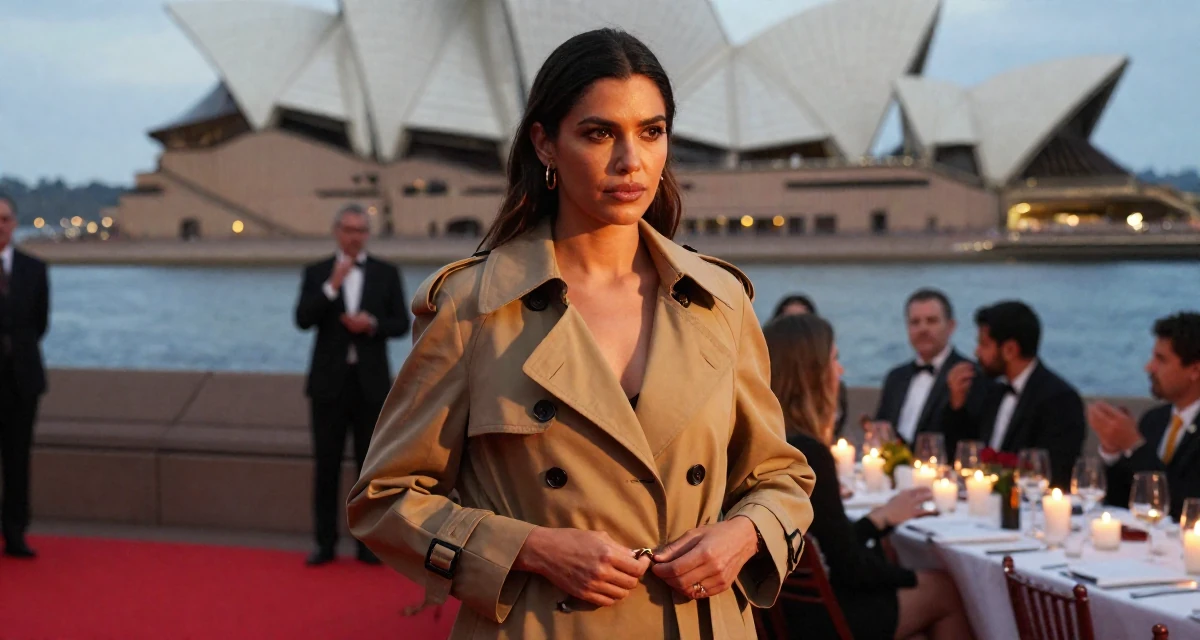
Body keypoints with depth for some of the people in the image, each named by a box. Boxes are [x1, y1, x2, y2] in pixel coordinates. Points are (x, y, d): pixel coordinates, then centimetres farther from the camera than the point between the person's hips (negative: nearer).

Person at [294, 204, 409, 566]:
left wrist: (372, 324, -16)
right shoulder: (317, 273, 4)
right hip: (329, 381, 0)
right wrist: (332, 286, -19)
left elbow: (401, 324, 2)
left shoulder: (386, 274, 5)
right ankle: (325, 542, 9)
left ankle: (368, 543, 11)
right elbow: (303, 320, -9)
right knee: (326, 464, 3)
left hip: (371, 381, 0)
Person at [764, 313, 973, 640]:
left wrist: (878, 518, 14)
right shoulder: (806, 452, -23)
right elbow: (850, 568, -16)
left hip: (783, 605, 8)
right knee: (944, 590, 12)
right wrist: (883, 518, 2)